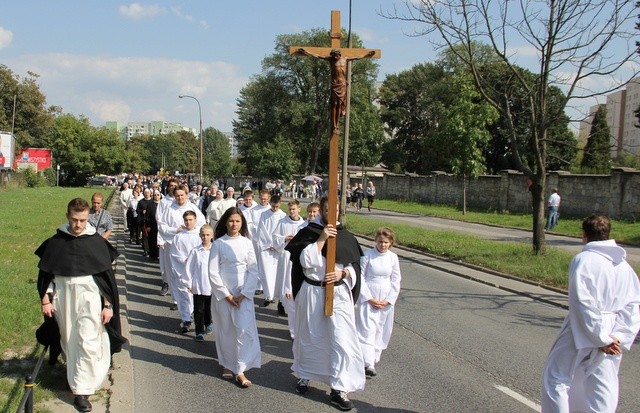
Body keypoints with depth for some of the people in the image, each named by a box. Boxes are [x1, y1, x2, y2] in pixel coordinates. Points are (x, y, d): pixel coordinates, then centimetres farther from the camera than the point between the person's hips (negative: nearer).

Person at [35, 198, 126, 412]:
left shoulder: (97, 242, -3)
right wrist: (45, 300, 2)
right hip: (63, 298, 2)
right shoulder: (55, 242, 1)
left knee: (87, 343, -10)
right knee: (69, 343, 12)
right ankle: (76, 377, 32)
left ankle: (82, 391, -3)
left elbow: (106, 275, 0)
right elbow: (45, 274, 8)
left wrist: (108, 305, -2)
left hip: (89, 297, -2)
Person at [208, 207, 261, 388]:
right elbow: (213, 272, -6)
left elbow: (253, 270, 1)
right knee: (225, 330, 8)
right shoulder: (218, 243, -3)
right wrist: (226, 294, -10)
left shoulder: (247, 243, 2)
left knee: (244, 330, -7)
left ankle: (240, 371, -3)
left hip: (244, 293, 1)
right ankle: (227, 365, 26)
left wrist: (244, 293, -9)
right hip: (223, 293, -1)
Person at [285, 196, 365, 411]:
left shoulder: (346, 237, 3)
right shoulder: (307, 233, -4)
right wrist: (320, 239, -21)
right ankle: (304, 375, 39)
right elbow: (306, 262, -16)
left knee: (341, 340, -4)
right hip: (312, 292, -1)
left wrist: (342, 274, -14)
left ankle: (339, 390, 5)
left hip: (339, 293, 1)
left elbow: (355, 266, 6)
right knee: (310, 337, 15)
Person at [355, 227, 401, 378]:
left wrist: (388, 300, -3)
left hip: (386, 300, 4)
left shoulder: (393, 257, 0)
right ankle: (369, 364, -12)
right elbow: (360, 278, -7)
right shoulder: (367, 255, -10)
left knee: (381, 331, 10)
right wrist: (369, 298, -10)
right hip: (368, 298, -4)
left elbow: (396, 281, 5)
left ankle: (374, 358, 26)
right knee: (367, 330, -10)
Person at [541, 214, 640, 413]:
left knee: (556, 379, 8)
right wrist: (619, 337, -6)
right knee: (603, 390, 15)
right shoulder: (624, 265, 5)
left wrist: (601, 338, -15)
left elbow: (583, 303, -20)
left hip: (582, 333, -6)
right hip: (612, 340, 6)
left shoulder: (583, 260, -13)